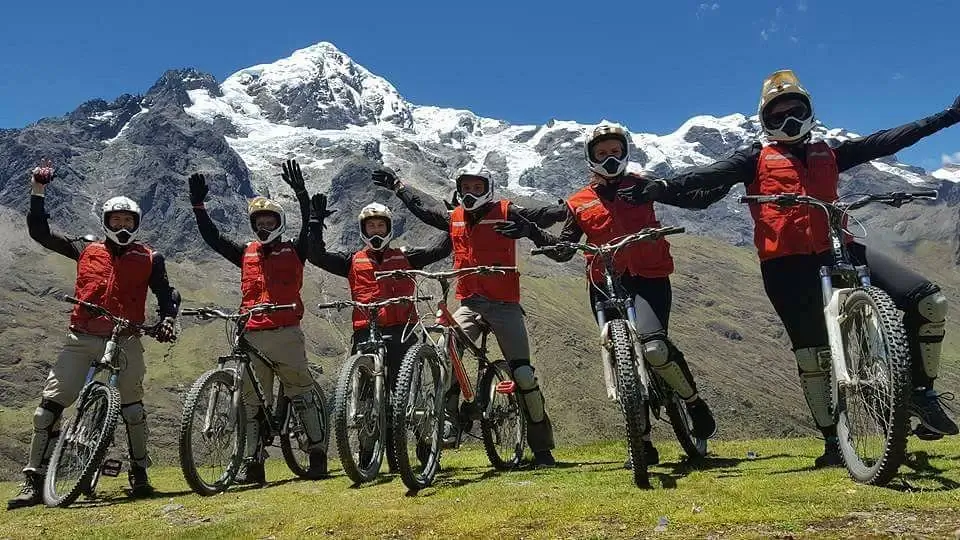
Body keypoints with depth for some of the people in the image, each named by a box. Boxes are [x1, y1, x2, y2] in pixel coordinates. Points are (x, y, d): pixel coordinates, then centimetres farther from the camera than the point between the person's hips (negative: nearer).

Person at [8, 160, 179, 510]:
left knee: (132, 405, -2)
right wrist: (38, 192, 8)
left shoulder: (149, 259, 7)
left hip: (125, 339, -1)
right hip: (82, 338, 2)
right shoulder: (86, 249, 11)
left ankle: (139, 473, 13)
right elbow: (40, 233, 14)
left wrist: (167, 319, -13)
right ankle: (34, 481, 6)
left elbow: (166, 294, 7)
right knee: (50, 404, -2)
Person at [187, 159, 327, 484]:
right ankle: (252, 463, 15)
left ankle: (318, 454, 7)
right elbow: (212, 238, 13)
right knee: (252, 402, 8)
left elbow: (312, 228, -8)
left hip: (286, 334, -4)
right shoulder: (245, 254, 15)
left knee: (302, 395, -1)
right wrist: (198, 206, 5)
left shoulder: (294, 252, 6)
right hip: (252, 337, 4)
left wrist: (301, 193, -19)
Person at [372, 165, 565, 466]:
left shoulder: (505, 213, 1)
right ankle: (448, 419, -14)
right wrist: (397, 185, 37)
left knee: (523, 373, -5)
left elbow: (539, 216, -10)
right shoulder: (454, 218, 13)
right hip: (469, 303, 4)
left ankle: (542, 447, 8)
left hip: (504, 304, -3)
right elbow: (423, 207, 28)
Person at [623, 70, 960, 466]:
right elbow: (710, 175, -5)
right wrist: (660, 188, -21)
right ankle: (833, 440, 11)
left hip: (836, 250, 4)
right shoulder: (757, 157, 10)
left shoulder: (828, 153, 22)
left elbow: (886, 141, 23)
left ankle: (921, 391, 11)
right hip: (787, 262, -4)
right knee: (812, 352, -5)